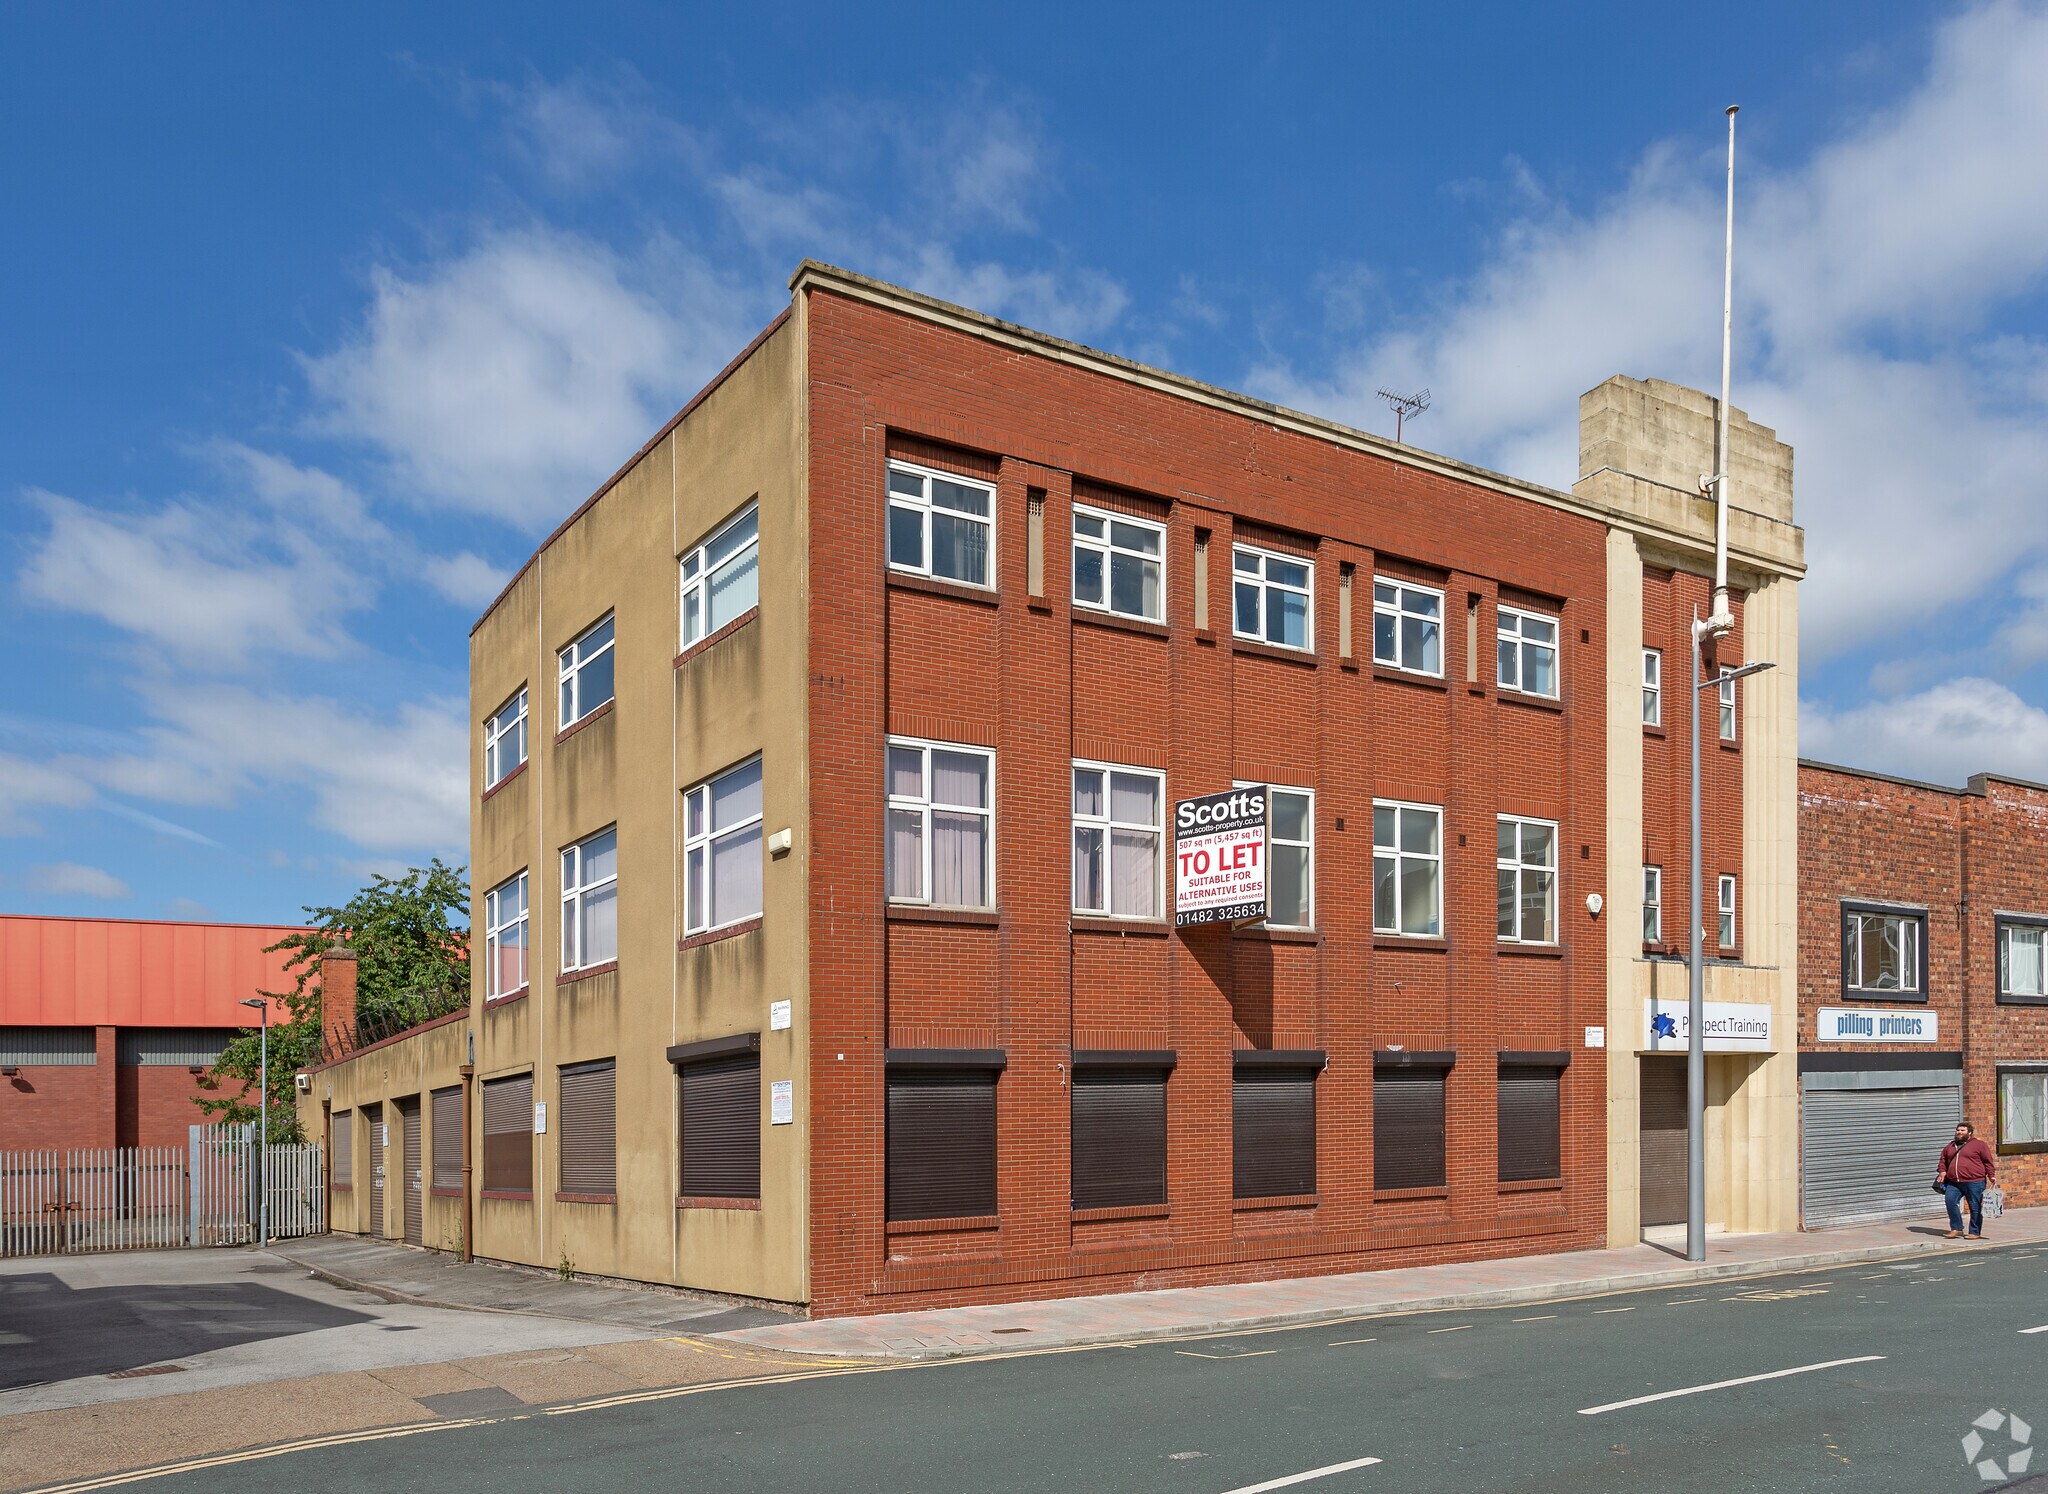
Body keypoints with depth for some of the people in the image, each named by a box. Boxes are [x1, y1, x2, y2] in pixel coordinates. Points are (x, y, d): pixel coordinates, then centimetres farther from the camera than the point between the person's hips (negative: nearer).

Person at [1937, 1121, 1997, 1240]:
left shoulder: (1979, 1145, 3)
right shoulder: (1950, 1147, 19)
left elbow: (1988, 1161, 1)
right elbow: (1944, 1160, 28)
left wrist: (1991, 1175, -8)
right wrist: (1943, 1171, 11)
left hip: (1974, 1182, -5)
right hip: (1954, 1183, 5)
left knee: (1975, 1207, 0)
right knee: (1950, 1201, -11)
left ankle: (1975, 1232, 10)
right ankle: (1956, 1228, 0)